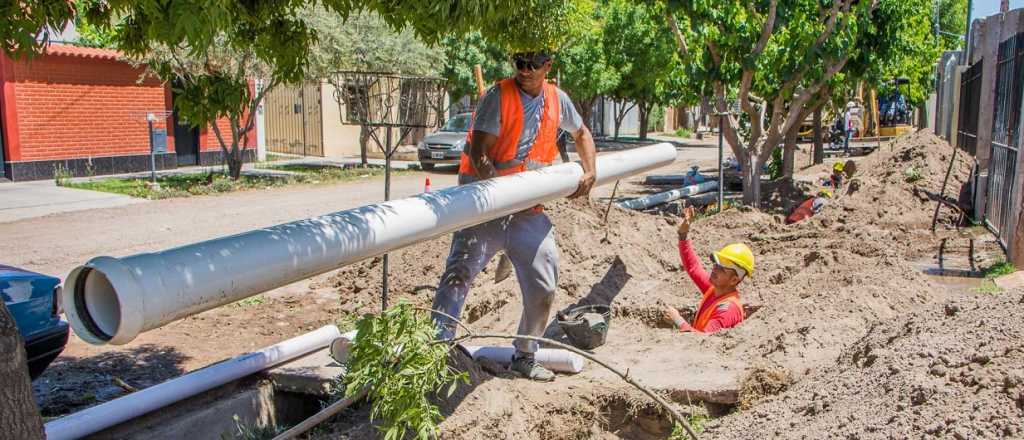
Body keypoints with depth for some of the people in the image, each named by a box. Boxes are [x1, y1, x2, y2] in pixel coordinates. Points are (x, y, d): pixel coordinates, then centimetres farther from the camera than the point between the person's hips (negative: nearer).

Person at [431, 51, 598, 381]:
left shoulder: (556, 99, 8)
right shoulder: (498, 96, -9)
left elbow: (582, 134, 25)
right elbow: (478, 155, -15)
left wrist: (589, 172, 9)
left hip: (529, 209, 5)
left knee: (544, 287, 8)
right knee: (458, 274, -17)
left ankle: (524, 357, 27)